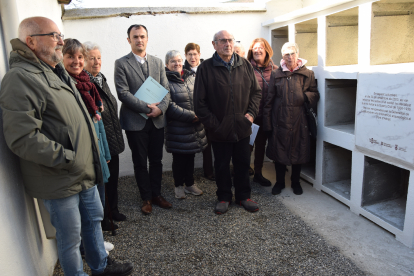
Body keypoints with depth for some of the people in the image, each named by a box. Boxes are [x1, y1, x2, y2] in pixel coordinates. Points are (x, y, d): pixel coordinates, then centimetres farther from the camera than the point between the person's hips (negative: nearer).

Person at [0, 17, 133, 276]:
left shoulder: (57, 72, 14)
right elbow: (23, 138, -26)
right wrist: (69, 159, -22)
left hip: (84, 173, 10)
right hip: (59, 182, -9)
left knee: (94, 219, 23)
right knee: (71, 237, 8)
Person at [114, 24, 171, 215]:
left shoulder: (157, 62, 11)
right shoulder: (121, 64, -2)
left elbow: (165, 89, 7)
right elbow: (123, 93, -11)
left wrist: (161, 108, -12)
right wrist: (147, 108, -15)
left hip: (157, 120, 4)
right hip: (135, 121, -3)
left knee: (156, 160, 12)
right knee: (140, 162, 8)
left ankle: (156, 195, 27)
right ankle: (146, 198, 22)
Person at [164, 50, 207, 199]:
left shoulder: (191, 77, 9)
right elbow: (170, 106, -17)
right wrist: (192, 115, -17)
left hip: (195, 126, 5)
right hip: (177, 127, -5)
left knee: (190, 155, 15)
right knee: (179, 157, 6)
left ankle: (190, 184, 31)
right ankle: (179, 185, 25)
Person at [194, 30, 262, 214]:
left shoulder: (245, 65, 4)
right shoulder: (206, 68, -6)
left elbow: (256, 91, 11)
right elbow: (199, 102, -8)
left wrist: (251, 112, -2)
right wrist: (212, 124, -12)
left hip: (242, 127, 3)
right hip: (220, 129, -2)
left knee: (243, 164, 14)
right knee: (222, 166, 12)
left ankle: (243, 196, 33)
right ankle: (224, 197, 31)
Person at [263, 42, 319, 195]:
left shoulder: (307, 74, 5)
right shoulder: (277, 75, 4)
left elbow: (315, 95, 8)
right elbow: (269, 100, 3)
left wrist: (305, 96, -15)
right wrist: (267, 122, -2)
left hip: (299, 121, 0)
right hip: (279, 120, 0)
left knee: (298, 152, 9)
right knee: (278, 151, 7)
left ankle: (296, 182, 29)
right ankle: (279, 182, 26)